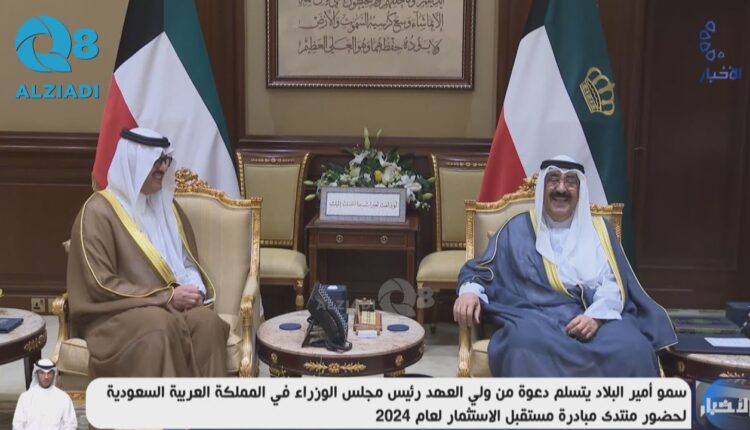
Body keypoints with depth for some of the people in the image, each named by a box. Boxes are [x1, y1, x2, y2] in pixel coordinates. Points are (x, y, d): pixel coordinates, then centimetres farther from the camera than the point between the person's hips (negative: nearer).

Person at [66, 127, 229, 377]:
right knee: (161, 326, -38)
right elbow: (101, 285, -14)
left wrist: (195, 288, -4)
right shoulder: (98, 211, -8)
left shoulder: (165, 205, 14)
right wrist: (167, 297, -17)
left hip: (168, 306, 6)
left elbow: (188, 261, 20)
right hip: (116, 313, -5)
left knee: (207, 321, -28)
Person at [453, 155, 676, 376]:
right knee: (526, 350, -38)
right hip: (538, 317, -1)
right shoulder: (519, 229, 17)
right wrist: (470, 290, -12)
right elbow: (483, 269, 12)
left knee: (632, 349, -32)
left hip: (597, 315, 2)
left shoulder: (599, 229, 20)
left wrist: (596, 316, -14)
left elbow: (613, 284, 8)